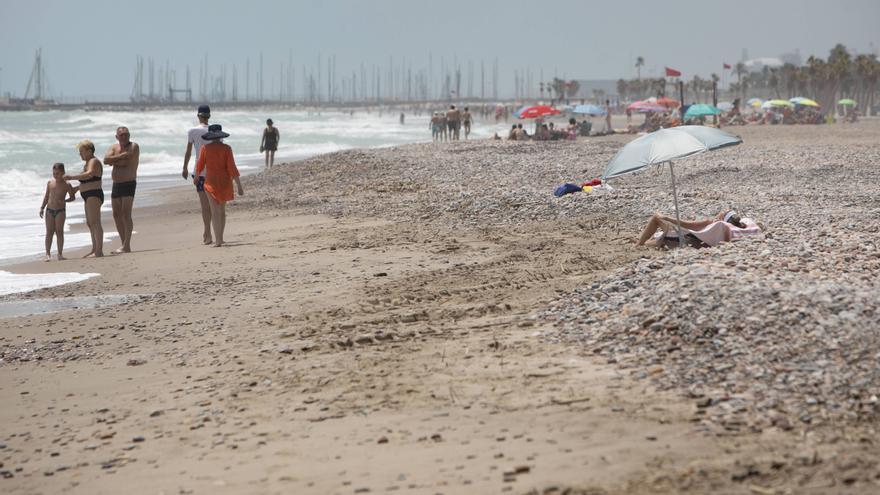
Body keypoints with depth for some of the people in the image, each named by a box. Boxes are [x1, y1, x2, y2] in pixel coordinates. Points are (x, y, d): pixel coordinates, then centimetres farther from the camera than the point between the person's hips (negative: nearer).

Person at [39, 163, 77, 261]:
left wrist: (65, 201, -17)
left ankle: (60, 254, 2)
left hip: (60, 210, -3)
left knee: (59, 231, -3)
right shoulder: (50, 182, 4)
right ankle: (48, 254, 0)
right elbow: (47, 196, 13)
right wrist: (42, 208, 8)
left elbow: (72, 197, 1)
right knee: (49, 232, 0)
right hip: (49, 210, 3)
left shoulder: (66, 185, -5)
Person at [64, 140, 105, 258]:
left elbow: (89, 174, -33)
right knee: (90, 223, 15)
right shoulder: (87, 163, 20)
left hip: (94, 195, -11)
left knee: (95, 222, -16)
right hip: (88, 197, 11)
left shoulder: (94, 162, -12)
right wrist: (77, 188, 19)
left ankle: (99, 251, -21)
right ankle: (95, 249, 20)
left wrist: (72, 177, -35)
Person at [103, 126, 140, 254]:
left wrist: (114, 161, -6)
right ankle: (124, 244, 15)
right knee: (117, 215, 8)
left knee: (126, 215, -14)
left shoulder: (134, 146, -5)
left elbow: (127, 161, -20)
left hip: (129, 184, -7)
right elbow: (106, 160, -6)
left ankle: (126, 246, -18)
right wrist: (120, 157, -15)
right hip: (116, 185, 7)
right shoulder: (114, 147, 11)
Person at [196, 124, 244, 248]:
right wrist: (239, 186, -8)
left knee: (215, 212, -5)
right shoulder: (226, 148, -6)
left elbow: (200, 166, 3)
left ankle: (218, 241, -16)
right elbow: (232, 168, -11)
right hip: (225, 182, 2)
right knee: (222, 210, 19)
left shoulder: (205, 148, -6)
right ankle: (220, 238, 27)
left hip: (211, 182, -2)